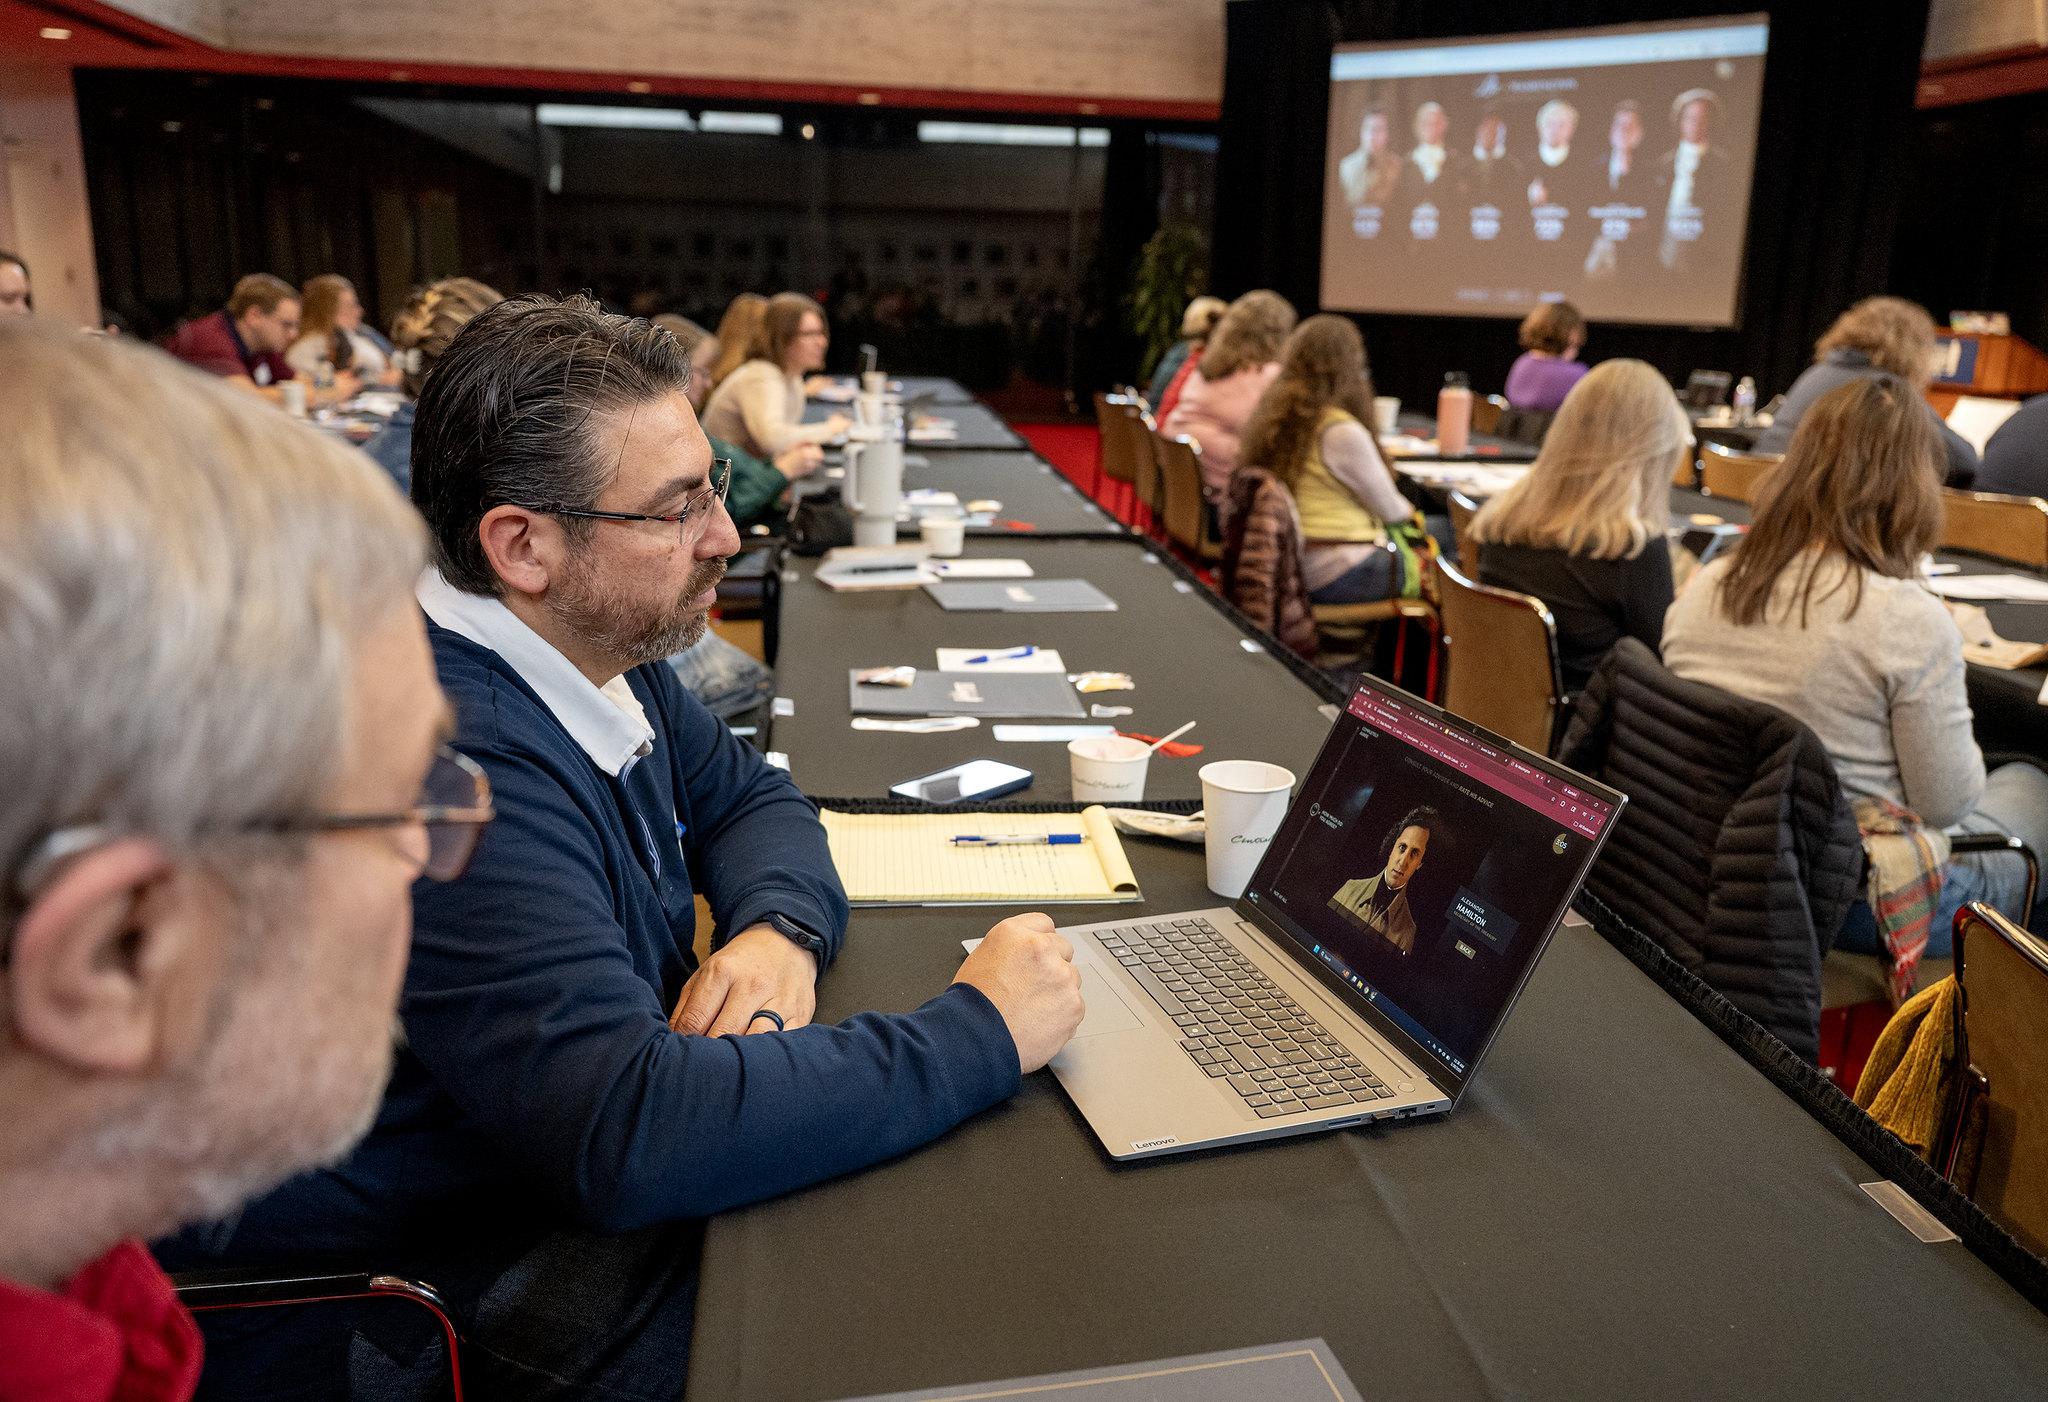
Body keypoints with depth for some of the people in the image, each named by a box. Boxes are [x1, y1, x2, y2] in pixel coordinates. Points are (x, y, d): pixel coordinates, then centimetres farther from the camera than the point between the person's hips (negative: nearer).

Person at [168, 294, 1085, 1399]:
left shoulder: (590, 647, -3)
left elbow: (746, 794, 10)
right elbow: (630, 1132, -38)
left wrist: (781, 933, -14)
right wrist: (978, 1032, -29)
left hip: (582, 1178, 8)